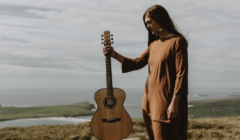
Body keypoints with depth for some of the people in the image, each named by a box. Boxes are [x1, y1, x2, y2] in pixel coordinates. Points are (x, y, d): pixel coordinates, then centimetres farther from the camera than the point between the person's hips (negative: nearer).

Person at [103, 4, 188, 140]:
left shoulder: (177, 41, -9)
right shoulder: (154, 44, 14)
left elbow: (181, 74, -15)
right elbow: (137, 63, 16)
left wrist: (174, 103, -19)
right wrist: (115, 54, 5)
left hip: (166, 100, -7)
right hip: (151, 98, 8)